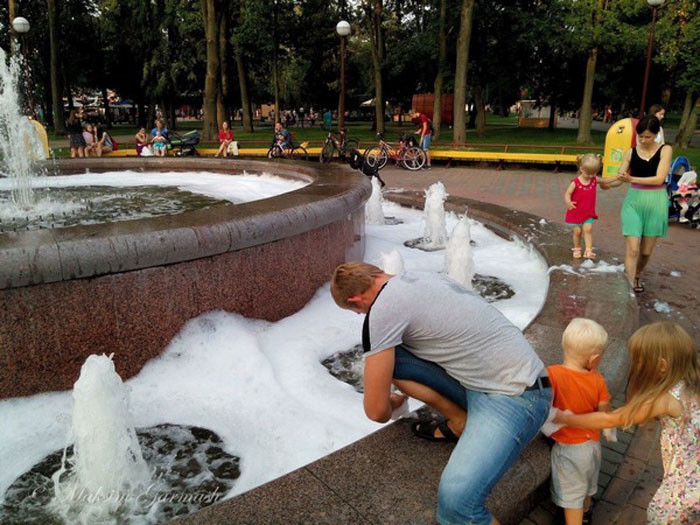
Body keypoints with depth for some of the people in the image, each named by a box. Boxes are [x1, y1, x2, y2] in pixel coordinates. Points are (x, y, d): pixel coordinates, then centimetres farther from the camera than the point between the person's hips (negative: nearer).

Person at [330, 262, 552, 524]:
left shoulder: (383, 310, -18)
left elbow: (376, 411, -10)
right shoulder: (417, 277, 6)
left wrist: (390, 405, 15)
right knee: (387, 355, 0)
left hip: (516, 395, -9)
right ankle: (460, 423, 12)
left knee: (455, 501, -28)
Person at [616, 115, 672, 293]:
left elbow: (659, 179, -13)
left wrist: (631, 179, -23)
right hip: (633, 201, 0)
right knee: (632, 249, -10)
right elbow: (620, 177, -1)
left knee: (646, 251, 10)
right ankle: (630, 285, -5)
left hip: (655, 203, 0)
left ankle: (635, 275, 37)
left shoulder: (665, 150, -2)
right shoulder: (631, 152, 3)